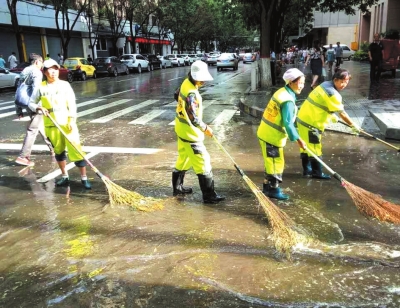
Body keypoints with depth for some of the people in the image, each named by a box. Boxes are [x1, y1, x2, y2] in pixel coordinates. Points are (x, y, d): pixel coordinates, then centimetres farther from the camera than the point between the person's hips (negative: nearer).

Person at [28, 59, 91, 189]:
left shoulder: (65, 85, -2)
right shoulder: (41, 87, 2)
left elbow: (72, 104, -3)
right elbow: (31, 103, 9)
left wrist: (72, 120, -13)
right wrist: (39, 108, -12)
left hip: (67, 123, -2)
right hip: (51, 125, 2)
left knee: (76, 149, -5)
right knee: (58, 151, 13)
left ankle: (84, 178, 1)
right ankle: (65, 177, 26)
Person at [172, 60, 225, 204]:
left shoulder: (186, 83, 2)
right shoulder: (191, 93, -27)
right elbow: (193, 118, -27)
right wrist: (205, 128, -12)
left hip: (182, 128, 10)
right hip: (189, 132, -10)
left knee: (184, 158, 23)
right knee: (202, 161, -5)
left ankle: (177, 187, 36)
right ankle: (209, 195, 1)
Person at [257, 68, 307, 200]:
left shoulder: (282, 92, 8)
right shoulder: (288, 100, -22)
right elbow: (288, 123, -23)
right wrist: (298, 139, -15)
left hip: (267, 133, 10)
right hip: (272, 136, -10)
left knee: (271, 162, 19)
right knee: (276, 163, 2)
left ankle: (267, 187, 31)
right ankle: (273, 190, 14)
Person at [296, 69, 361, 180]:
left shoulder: (326, 84, 9)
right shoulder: (333, 93, -19)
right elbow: (342, 113, -15)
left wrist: (331, 115, 31)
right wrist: (353, 125, -4)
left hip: (303, 118, 10)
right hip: (310, 122, -10)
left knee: (306, 146, 17)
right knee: (314, 148, 2)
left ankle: (307, 170, 28)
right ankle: (317, 173, 13)